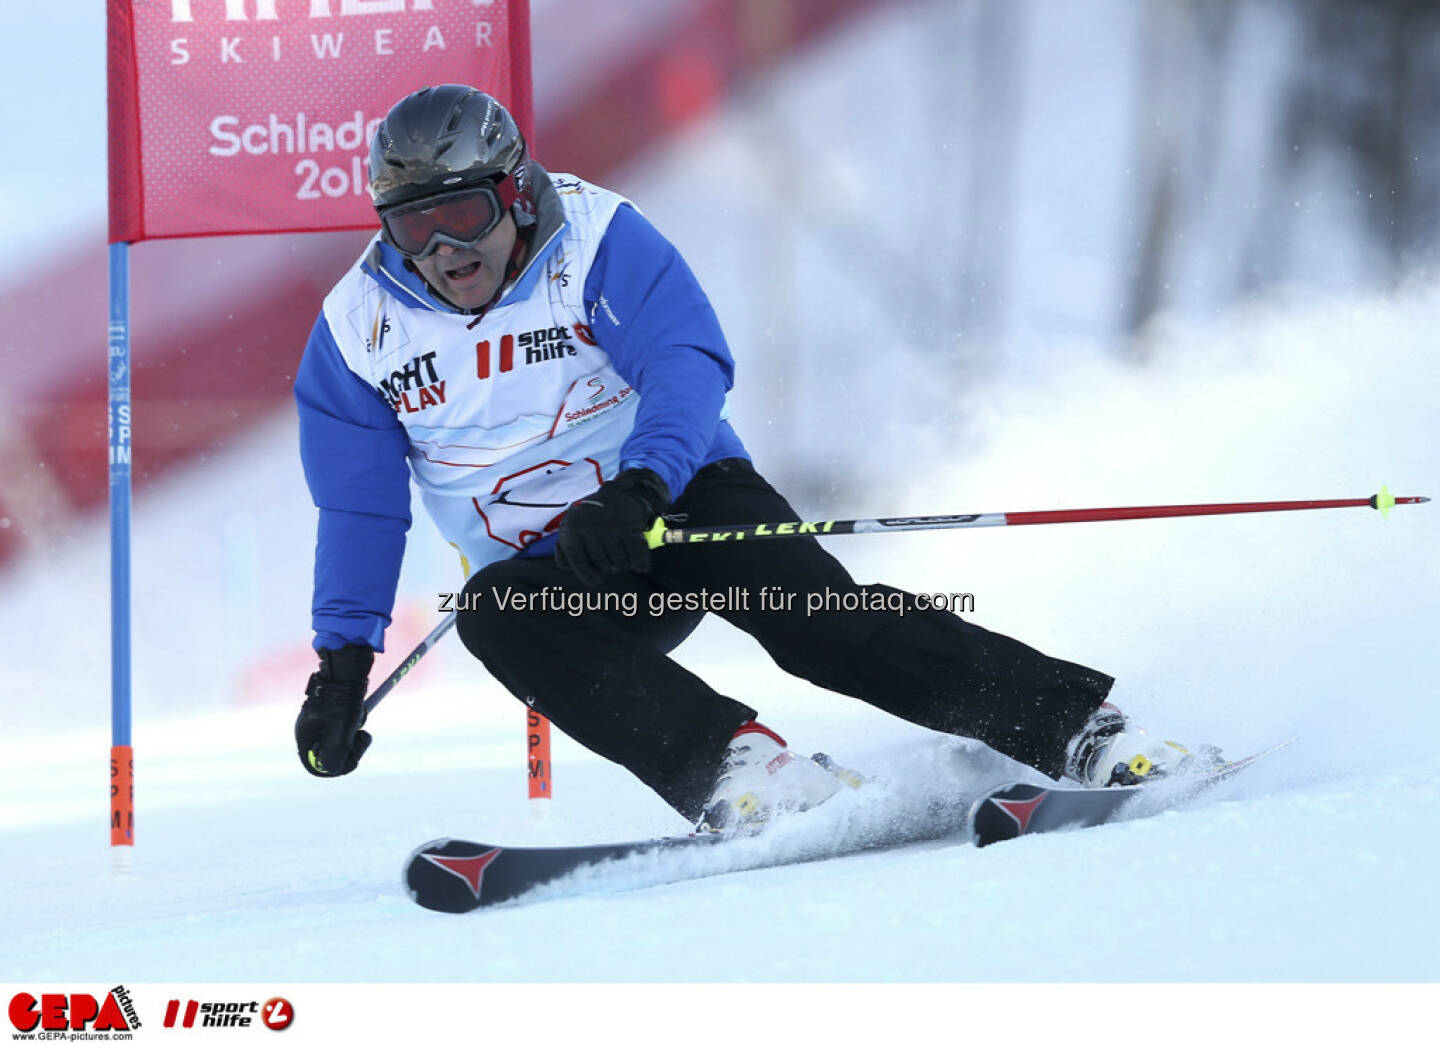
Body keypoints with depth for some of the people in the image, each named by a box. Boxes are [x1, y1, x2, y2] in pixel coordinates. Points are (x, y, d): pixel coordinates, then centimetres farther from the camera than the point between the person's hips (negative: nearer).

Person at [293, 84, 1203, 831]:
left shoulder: (597, 240, -12)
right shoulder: (359, 330, -2)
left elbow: (689, 364, -24)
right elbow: (359, 507, 5)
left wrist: (639, 486, -42)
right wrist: (343, 659, -3)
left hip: (678, 496, -2)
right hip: (551, 573, 2)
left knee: (807, 608, -27)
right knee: (490, 616, -31)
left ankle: (1077, 727, -26)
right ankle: (730, 765, -44)